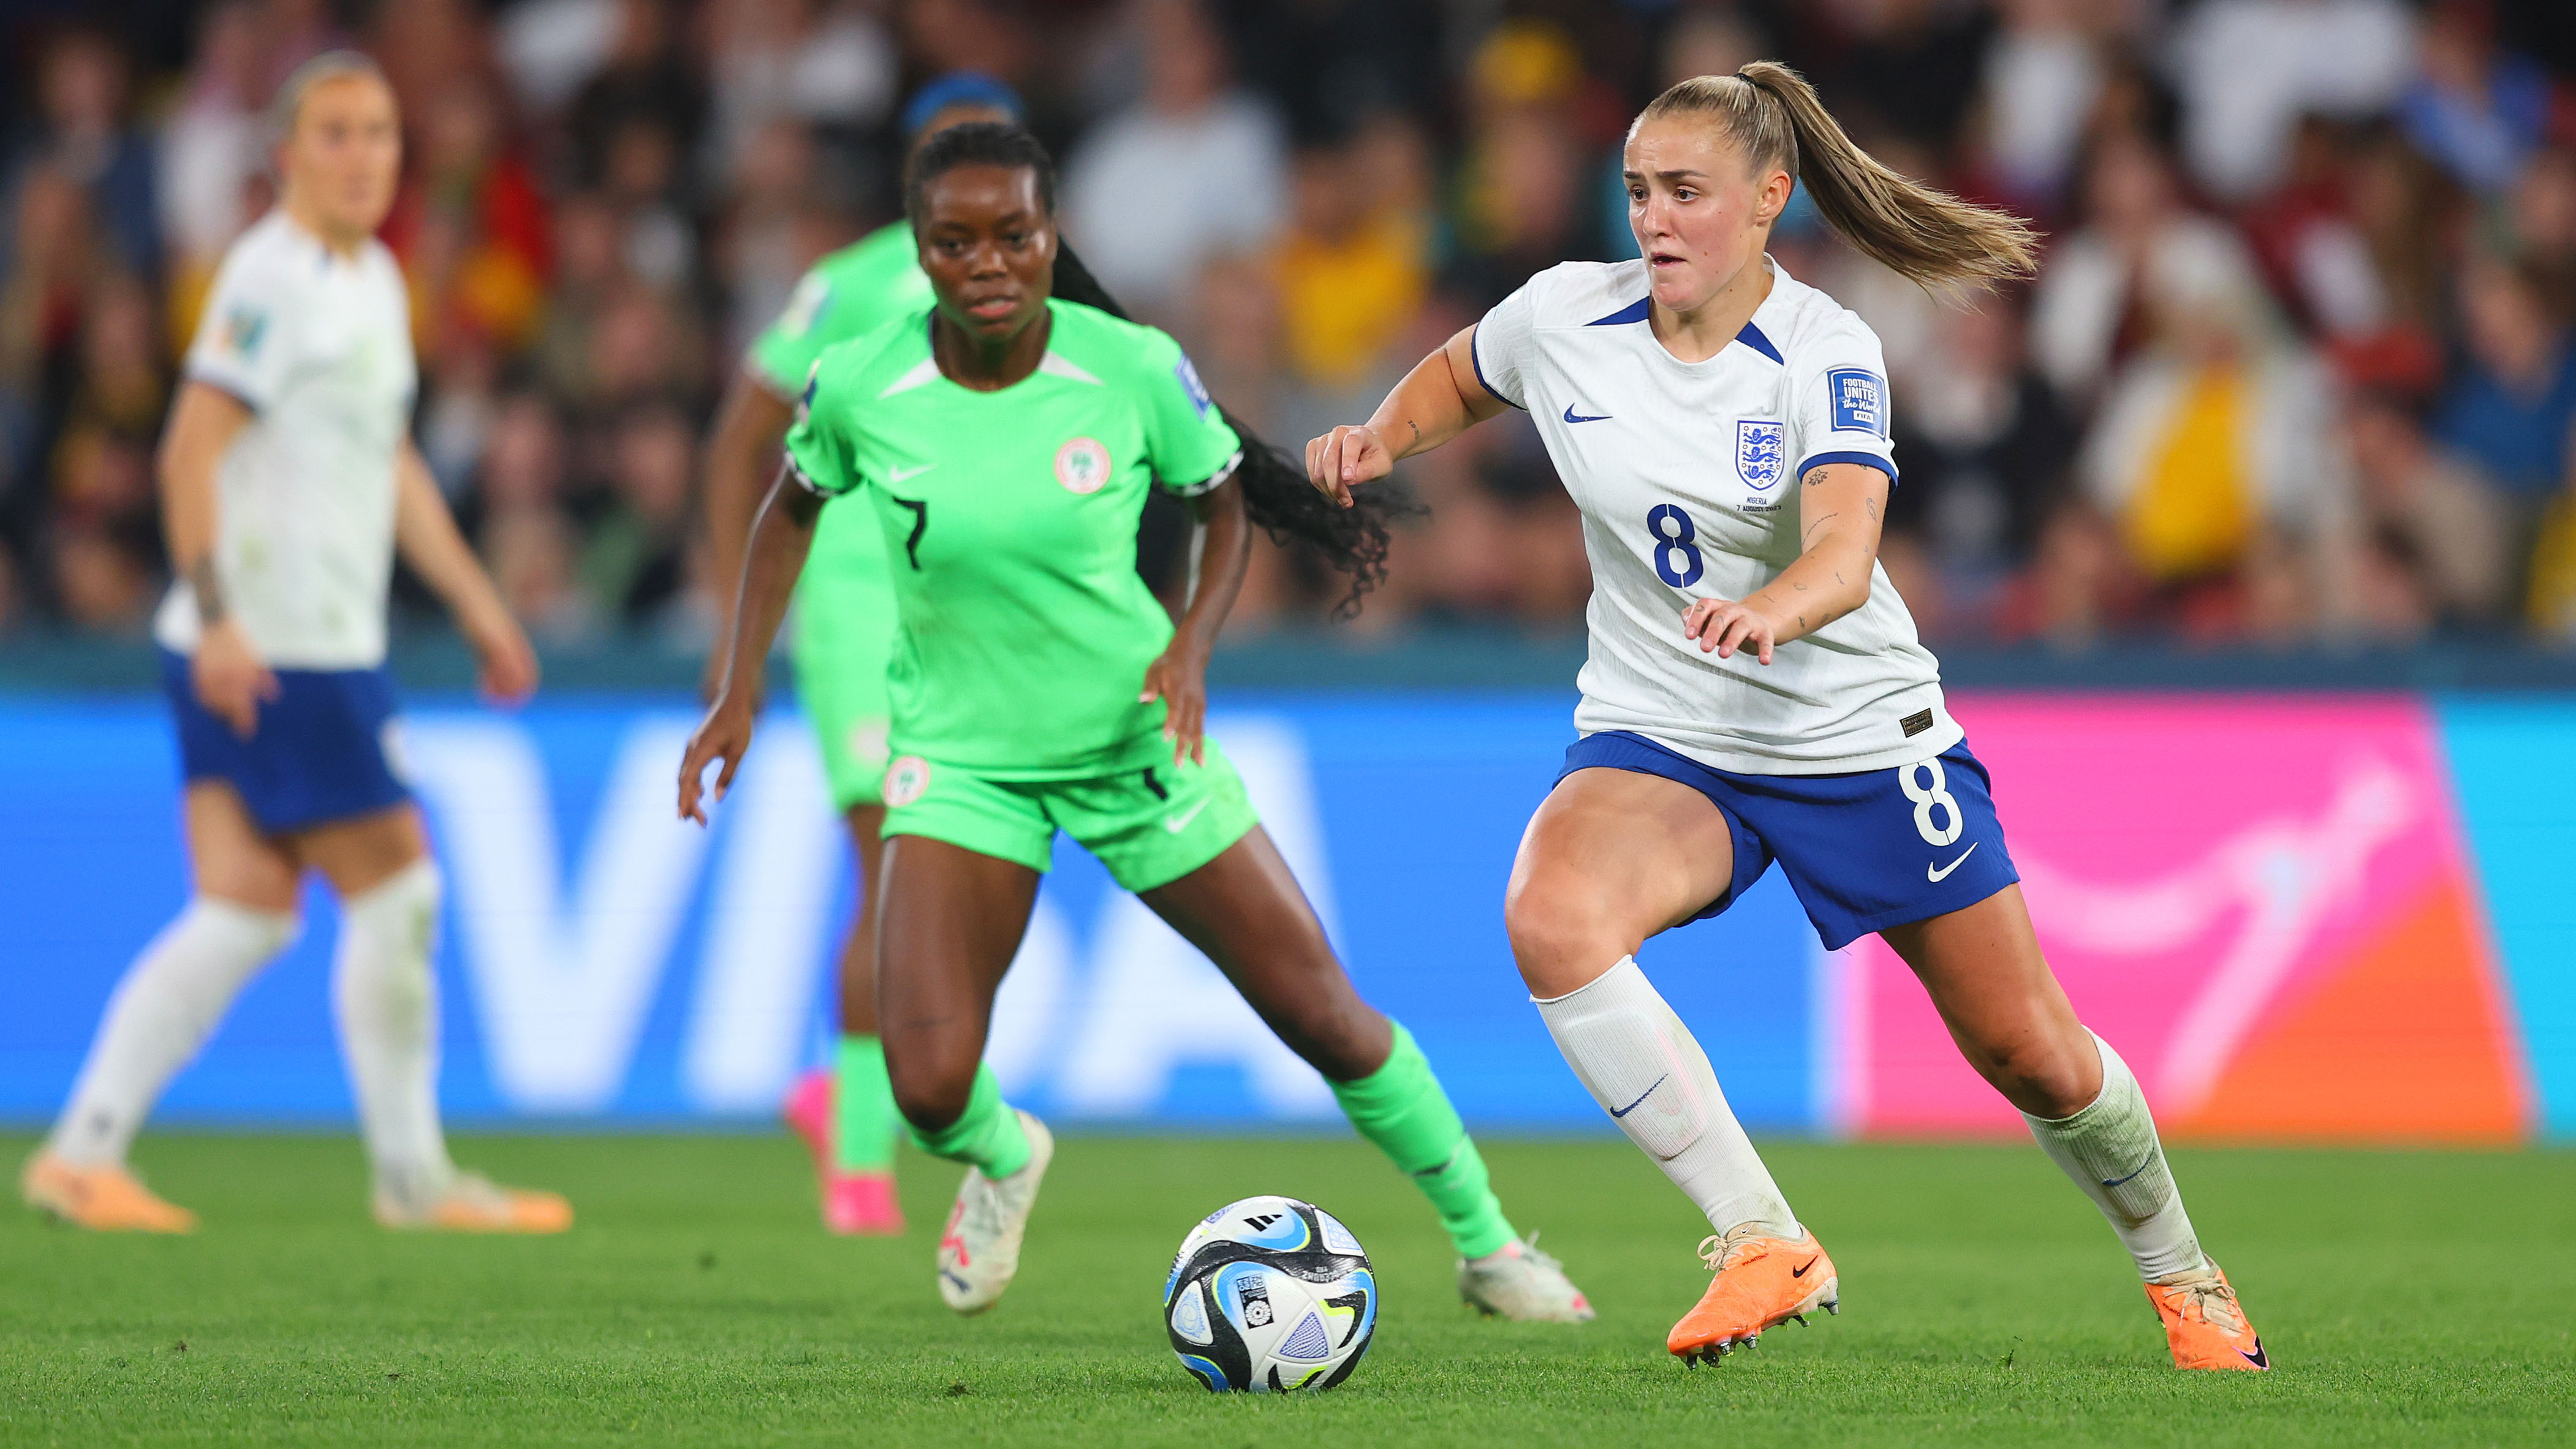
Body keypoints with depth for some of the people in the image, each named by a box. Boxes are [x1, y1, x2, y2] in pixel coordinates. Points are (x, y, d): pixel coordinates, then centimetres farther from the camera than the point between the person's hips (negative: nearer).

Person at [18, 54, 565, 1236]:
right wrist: (216, 615, -25)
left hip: (327, 643, 9)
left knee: (245, 914, 6)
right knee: (394, 888, -3)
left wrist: (475, 603, 25)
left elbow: (391, 464, 28)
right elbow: (191, 450, -19)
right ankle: (411, 1174, 6)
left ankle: (82, 1151, 4)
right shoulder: (273, 276, -12)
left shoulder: (373, 279, 18)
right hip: (266, 650, -9)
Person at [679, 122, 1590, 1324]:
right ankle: (1003, 1159, 24)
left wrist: (1191, 643, -14)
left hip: (1136, 734, 0)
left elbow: (1223, 500, 3)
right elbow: (791, 511, 8)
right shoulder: (859, 388, -14)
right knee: (930, 1087, -15)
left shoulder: (1132, 369, -16)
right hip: (962, 756, 0)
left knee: (1324, 1017, 5)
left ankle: (1488, 1247, 28)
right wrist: (739, 694, 2)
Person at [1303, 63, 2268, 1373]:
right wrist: (1381, 435, -3)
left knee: (2035, 1058, 5)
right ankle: (1763, 1248, -25)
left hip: (1860, 736, -2)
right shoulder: (1565, 316, -6)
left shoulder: (1827, 354, -16)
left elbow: (1844, 562, -33)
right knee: (1549, 919, -32)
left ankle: (2178, 1272, 36)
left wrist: (1766, 611, -55)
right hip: (1657, 739, 2)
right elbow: (1456, 377, 19)